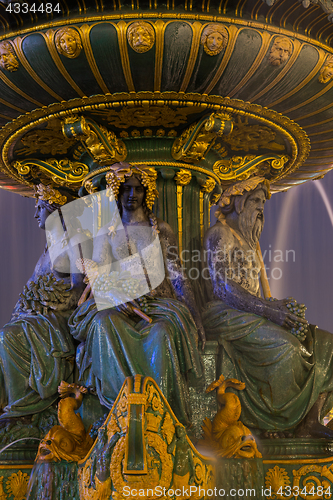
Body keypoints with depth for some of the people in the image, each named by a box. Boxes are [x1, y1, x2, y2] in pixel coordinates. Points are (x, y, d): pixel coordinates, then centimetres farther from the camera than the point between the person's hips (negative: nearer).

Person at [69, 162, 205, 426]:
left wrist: (194, 314, -6)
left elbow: (177, 276, 8)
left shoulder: (162, 230, 13)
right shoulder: (106, 232, 15)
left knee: (161, 333, -35)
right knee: (104, 323, -35)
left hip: (158, 302, 0)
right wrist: (115, 296, -18)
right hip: (118, 305, 1)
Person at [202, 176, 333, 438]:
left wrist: (277, 305, 0)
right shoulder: (219, 234, -3)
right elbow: (223, 287, -16)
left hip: (251, 315, 9)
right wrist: (269, 310, -26)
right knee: (282, 345, -33)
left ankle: (308, 421, -19)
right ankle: (279, 423, -21)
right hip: (227, 315, -9)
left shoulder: (247, 241, 25)